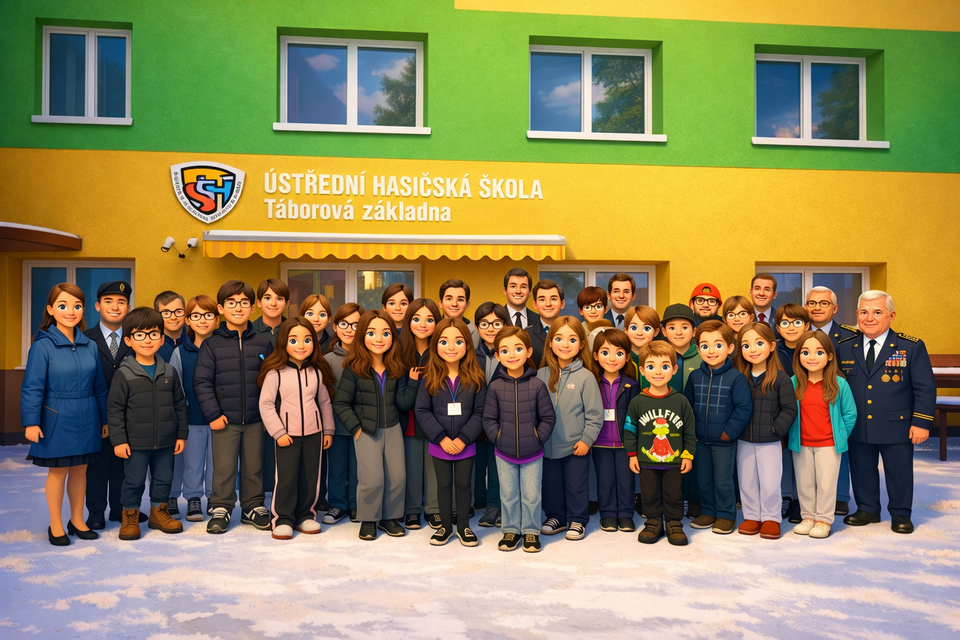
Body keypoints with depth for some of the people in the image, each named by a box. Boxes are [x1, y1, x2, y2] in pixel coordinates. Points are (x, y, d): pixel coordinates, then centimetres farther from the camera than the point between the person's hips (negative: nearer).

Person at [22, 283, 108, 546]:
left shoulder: (90, 346, 3)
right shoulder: (43, 345, -10)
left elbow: (99, 386, 8)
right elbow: (32, 387, -11)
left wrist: (104, 419, 10)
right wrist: (31, 422, -16)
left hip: (86, 420, 4)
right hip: (57, 419, -4)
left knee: (80, 469, 14)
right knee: (58, 471, 8)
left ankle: (77, 521, 29)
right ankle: (56, 526, 23)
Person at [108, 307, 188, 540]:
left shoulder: (169, 372, 2)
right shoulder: (124, 374, -8)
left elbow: (180, 405, 7)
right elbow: (114, 409, -7)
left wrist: (181, 434, 6)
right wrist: (118, 440, -11)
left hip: (166, 441, 3)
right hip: (135, 442, -3)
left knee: (163, 478, 13)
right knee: (134, 481, 7)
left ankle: (158, 512, 30)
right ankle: (130, 516, 24)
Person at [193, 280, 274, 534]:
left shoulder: (262, 344, 4)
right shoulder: (211, 345, -1)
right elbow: (201, 382, -3)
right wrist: (212, 414, -9)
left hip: (255, 420, 2)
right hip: (224, 420, -2)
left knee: (254, 466, 11)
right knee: (224, 467, 4)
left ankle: (254, 506, 26)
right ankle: (221, 509, 20)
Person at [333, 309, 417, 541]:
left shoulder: (397, 369, 0)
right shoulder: (354, 369, -12)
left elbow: (403, 404, -2)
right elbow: (340, 403, -8)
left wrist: (413, 383, -12)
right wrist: (355, 428, -12)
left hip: (393, 429, 4)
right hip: (366, 431, -4)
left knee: (398, 477, 4)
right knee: (372, 479, -8)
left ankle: (390, 516, 25)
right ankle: (368, 519, 15)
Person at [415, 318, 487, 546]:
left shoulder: (475, 378, -7)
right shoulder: (430, 378, -7)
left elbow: (480, 412, -7)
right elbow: (422, 411, -8)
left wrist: (463, 438, -15)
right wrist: (441, 438, -15)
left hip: (466, 445, 0)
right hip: (439, 445, 1)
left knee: (463, 484, 12)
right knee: (444, 484, 14)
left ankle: (463, 525, 28)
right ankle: (445, 525, 30)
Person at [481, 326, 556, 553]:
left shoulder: (537, 385, -10)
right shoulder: (495, 387, -8)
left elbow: (548, 417, -4)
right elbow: (489, 419, 0)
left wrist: (538, 438, -10)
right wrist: (497, 437, -9)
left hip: (533, 454, -1)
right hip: (504, 454, 1)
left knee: (531, 496, 9)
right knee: (508, 495, 15)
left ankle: (531, 531, 27)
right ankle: (511, 530, 31)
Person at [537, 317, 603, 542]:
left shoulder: (585, 376, -10)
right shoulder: (542, 375, 0)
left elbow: (595, 414, -8)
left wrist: (587, 439, -10)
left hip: (576, 445, -3)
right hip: (548, 444, 4)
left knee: (576, 485, 10)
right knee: (551, 484, 16)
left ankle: (577, 521, 27)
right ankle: (556, 517, 34)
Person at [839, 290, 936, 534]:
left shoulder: (912, 347, -7)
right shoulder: (844, 347, 1)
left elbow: (925, 388, -6)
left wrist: (921, 422, -10)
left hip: (896, 426, -2)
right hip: (857, 427, 3)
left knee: (899, 472, 10)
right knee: (862, 471, 14)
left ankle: (901, 514, 28)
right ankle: (867, 509, 32)